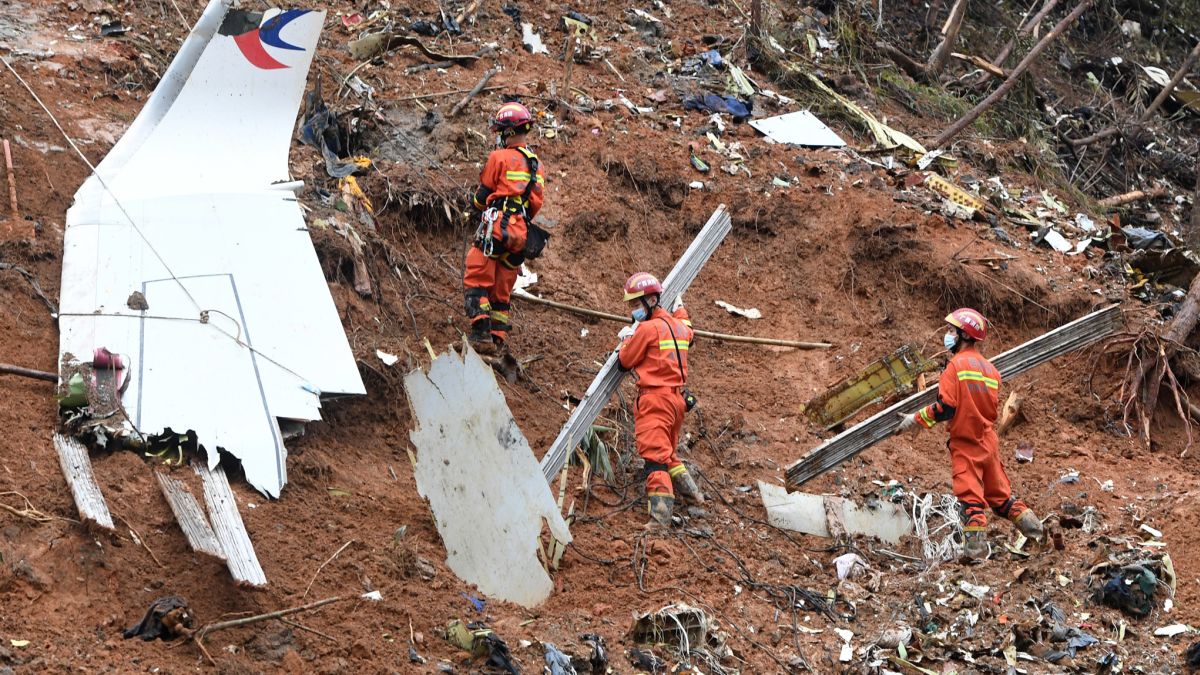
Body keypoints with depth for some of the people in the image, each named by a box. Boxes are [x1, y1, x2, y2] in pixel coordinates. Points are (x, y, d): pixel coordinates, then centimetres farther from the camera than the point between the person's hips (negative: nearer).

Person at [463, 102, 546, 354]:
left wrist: (475, 211, 21)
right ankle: (499, 339, 8)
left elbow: (484, 193, 1)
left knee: (477, 280, -6)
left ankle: (481, 333, -18)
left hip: (496, 229, -7)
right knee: (502, 290, 13)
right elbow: (536, 203, 17)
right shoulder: (536, 165, 16)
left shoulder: (500, 158, -5)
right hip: (522, 234, 7)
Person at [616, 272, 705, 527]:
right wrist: (680, 310, 54)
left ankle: (660, 516, -24)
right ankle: (690, 490, 30)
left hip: (654, 399, -9)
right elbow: (688, 333, 39)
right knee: (669, 452, 26)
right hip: (677, 397, 9)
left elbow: (625, 361, -3)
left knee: (655, 455, -14)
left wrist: (626, 339, 15)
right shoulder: (678, 326, 12)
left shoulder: (647, 329, -12)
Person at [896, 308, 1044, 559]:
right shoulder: (989, 368, 8)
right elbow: (993, 407, 13)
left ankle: (976, 546, -13)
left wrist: (916, 419, -8)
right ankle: (1032, 528, 10)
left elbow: (946, 407, -19)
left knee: (970, 496, -7)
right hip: (989, 440, 7)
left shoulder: (957, 364, -13)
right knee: (999, 492, 17)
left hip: (966, 444, -6)